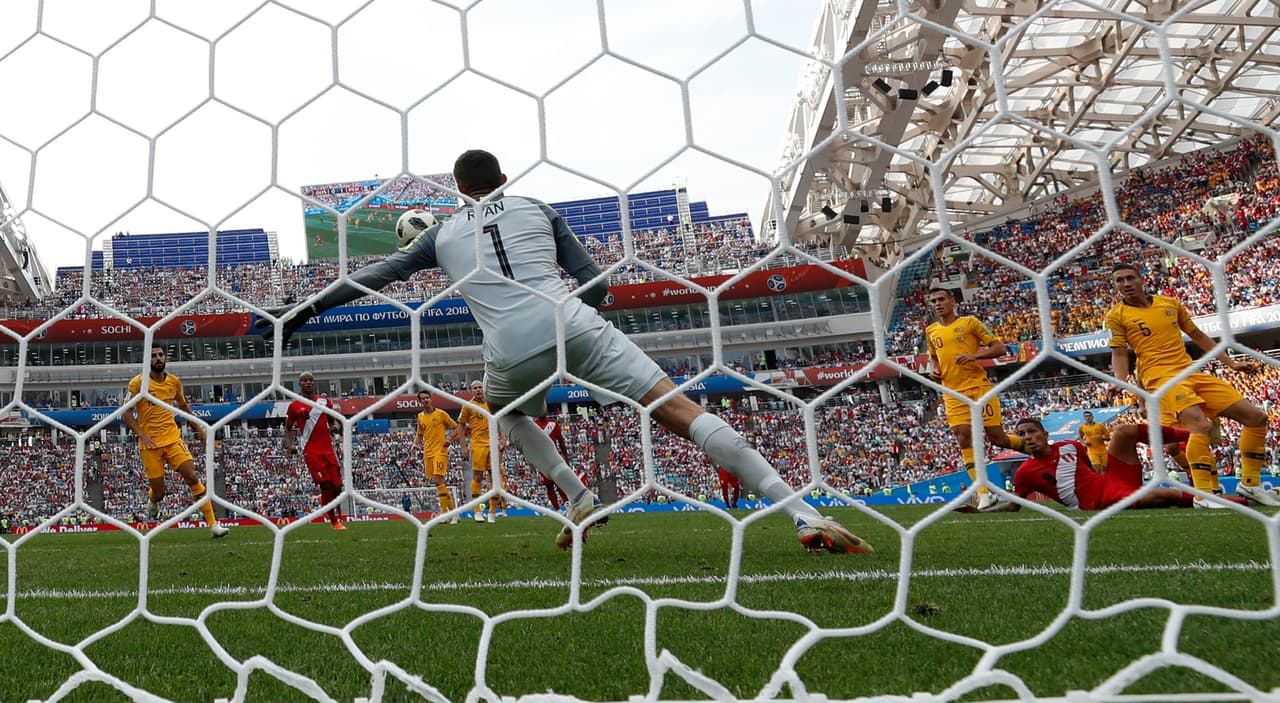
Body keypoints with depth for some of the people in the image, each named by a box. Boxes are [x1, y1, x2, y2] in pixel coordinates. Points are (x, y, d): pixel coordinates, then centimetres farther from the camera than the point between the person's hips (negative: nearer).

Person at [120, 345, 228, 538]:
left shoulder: (174, 382, 6)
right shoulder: (138, 383, -6)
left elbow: (183, 405, 22)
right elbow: (126, 412, -3)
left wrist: (198, 428, 19)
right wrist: (141, 434, -15)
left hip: (173, 439, 2)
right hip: (150, 444, -2)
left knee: (192, 477, -13)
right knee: (159, 491, 1)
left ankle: (213, 524, -11)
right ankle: (153, 501, 42)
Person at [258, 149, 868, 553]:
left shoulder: (444, 234, 23)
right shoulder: (538, 209, 22)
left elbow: (375, 275, 29)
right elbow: (596, 284, 16)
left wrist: (306, 309, 39)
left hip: (513, 353, 1)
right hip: (576, 328, 0)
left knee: (508, 411, 36)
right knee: (681, 410, -5)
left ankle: (580, 501, 21)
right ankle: (804, 514, -14)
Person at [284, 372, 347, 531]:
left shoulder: (325, 401, 12)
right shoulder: (294, 406, 5)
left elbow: (333, 420, 24)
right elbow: (288, 428, 15)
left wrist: (336, 426, 1)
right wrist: (289, 444, -1)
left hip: (328, 449, 3)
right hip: (311, 451, -3)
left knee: (337, 486, -1)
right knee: (325, 485, -11)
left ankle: (338, 519, 15)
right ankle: (334, 521, -3)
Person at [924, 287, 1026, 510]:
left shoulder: (970, 323, 1)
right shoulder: (931, 331, 14)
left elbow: (999, 348, -1)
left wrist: (974, 355, -17)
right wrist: (933, 369, 8)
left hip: (980, 386, -4)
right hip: (953, 393, 4)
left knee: (996, 437, -4)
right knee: (964, 438, -9)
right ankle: (984, 493, -4)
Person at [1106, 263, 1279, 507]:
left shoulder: (1170, 303, 16)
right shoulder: (1116, 315, 3)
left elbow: (1198, 336, 23)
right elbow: (1119, 352, -2)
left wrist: (1231, 363, 22)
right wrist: (1120, 382, -20)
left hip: (1192, 374, 6)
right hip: (1161, 377, -6)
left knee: (1256, 417, 3)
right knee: (1201, 425, -31)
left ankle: (1249, 484, 14)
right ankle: (1203, 493, -23)